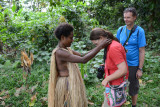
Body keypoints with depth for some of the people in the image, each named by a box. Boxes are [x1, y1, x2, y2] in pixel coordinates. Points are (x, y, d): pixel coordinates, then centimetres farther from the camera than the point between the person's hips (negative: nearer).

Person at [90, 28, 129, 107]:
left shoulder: (113, 48, -27)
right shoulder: (111, 45, 4)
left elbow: (123, 70, -28)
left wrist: (107, 79, -20)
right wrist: (105, 66, 6)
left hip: (116, 85, -9)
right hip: (114, 83, 9)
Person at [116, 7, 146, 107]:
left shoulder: (139, 31, -10)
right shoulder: (120, 29, 0)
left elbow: (142, 51, -9)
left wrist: (140, 69, -10)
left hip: (133, 65, -3)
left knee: (133, 88, 13)